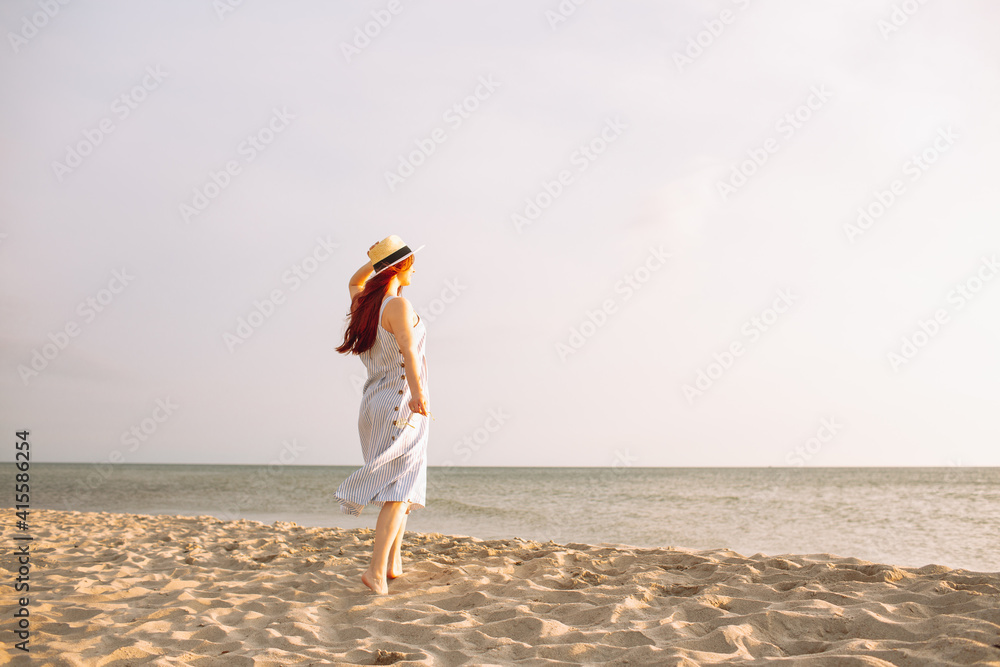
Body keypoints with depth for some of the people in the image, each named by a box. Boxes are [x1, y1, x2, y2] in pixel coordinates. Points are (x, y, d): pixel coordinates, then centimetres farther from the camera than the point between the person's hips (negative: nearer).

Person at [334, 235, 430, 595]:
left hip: (374, 404, 8)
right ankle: (377, 569, -16)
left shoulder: (364, 303, 11)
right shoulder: (398, 305, -13)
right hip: (400, 406, -8)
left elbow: (354, 283, 35)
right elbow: (407, 348, -29)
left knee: (403, 484, 19)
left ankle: (394, 560, 21)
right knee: (399, 488, -8)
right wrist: (417, 392, -40)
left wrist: (375, 261, 22)